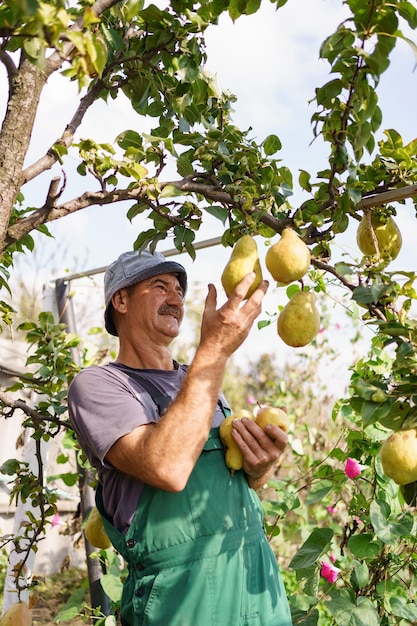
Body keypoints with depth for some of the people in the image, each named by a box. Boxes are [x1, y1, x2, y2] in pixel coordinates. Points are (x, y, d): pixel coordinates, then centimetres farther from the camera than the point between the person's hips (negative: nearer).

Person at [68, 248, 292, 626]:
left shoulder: (200, 382, 11)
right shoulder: (97, 384, -9)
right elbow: (167, 469, -26)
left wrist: (259, 470, -8)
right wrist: (215, 350, -24)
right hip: (184, 596, -6)